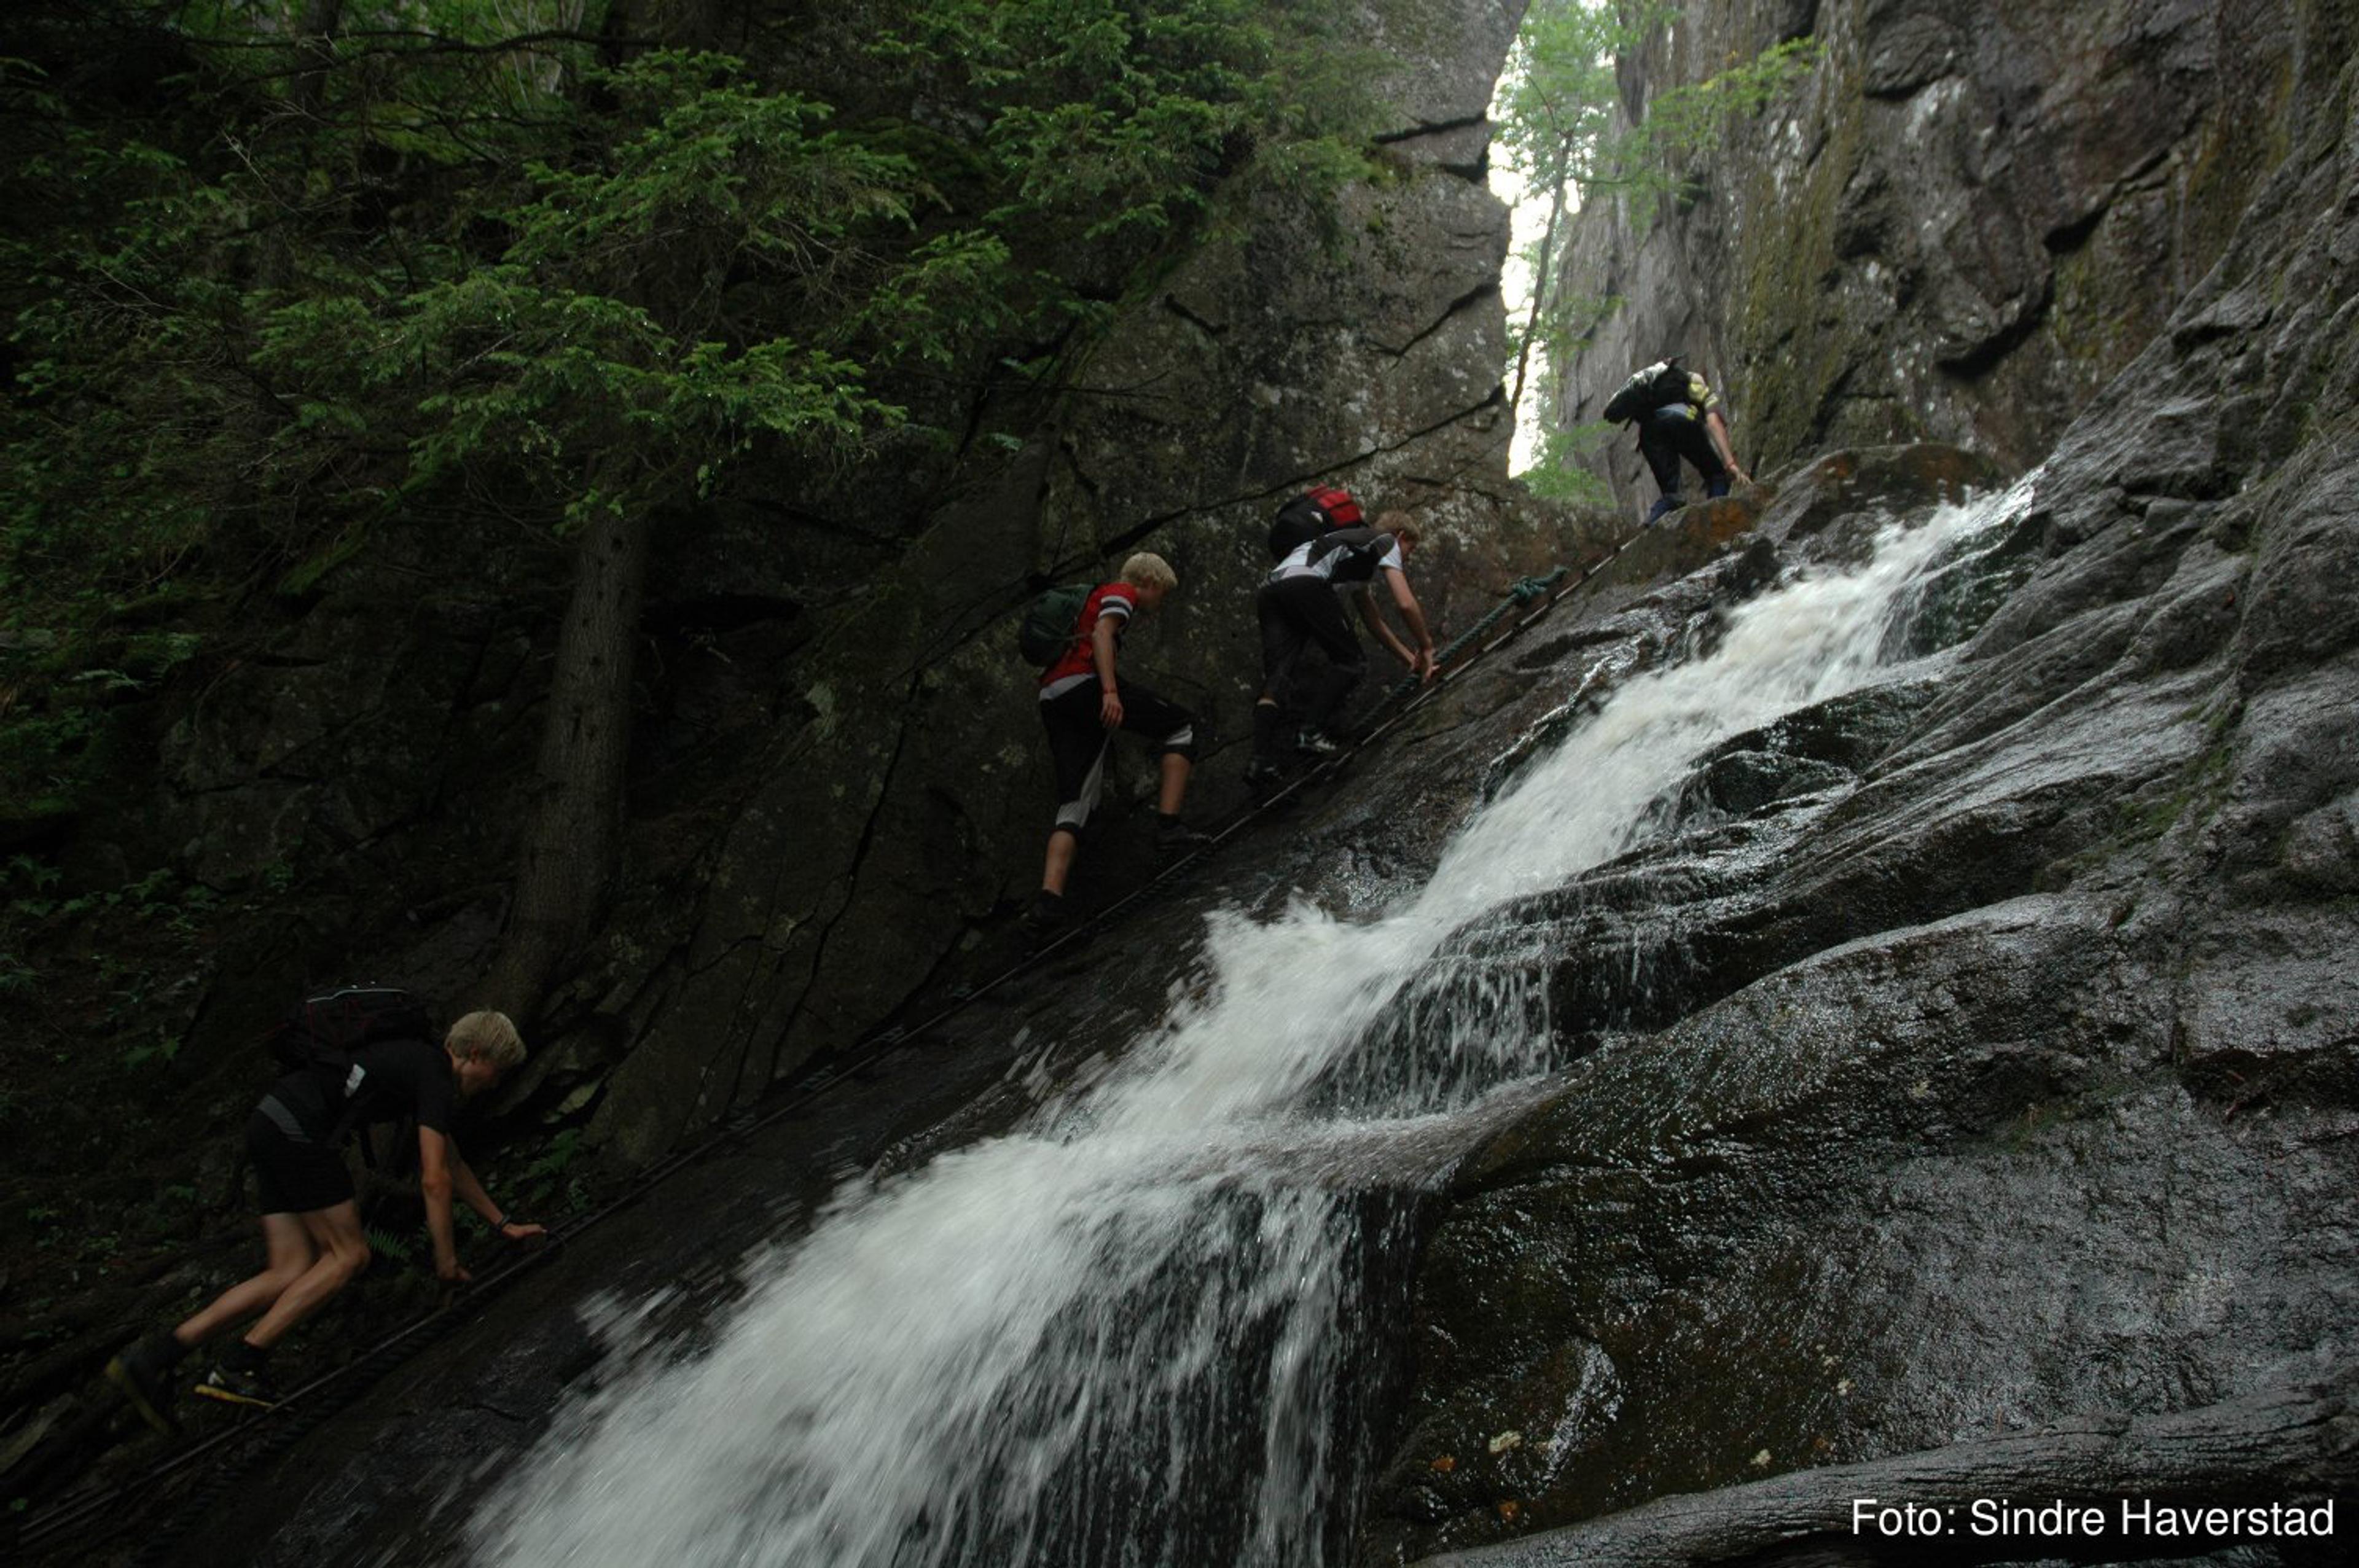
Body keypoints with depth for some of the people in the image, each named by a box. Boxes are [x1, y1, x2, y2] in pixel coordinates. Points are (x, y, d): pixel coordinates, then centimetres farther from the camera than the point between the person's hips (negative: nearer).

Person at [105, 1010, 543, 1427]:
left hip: (270, 1122, 10)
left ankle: (153, 1356, 2)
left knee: (293, 1274, 6)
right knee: (348, 1255, -2)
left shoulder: (421, 1062, 22)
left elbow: (452, 1162, 30)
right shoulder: (435, 1077, -7)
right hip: (300, 1128, -10)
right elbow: (434, 1179, -10)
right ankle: (239, 1366, -5)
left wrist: (502, 1223, 33)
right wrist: (445, 1257, -1)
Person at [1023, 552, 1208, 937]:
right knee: (1181, 727, 4)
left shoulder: (1092, 598, 37)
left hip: (1053, 699, 9)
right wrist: (1110, 691, -24)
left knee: (1074, 805, 3)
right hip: (1086, 682, -8)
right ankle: (1169, 827, -9)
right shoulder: (1122, 593, 10)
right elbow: (1101, 635, -10)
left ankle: (1049, 899, -14)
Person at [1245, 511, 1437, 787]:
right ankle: (1311, 732, -12)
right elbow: (1405, 604, 6)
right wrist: (1426, 647, 19)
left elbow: (1373, 620, 45)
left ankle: (1262, 760, -19)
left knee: (1277, 677, -2)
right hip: (1306, 584, -8)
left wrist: (1410, 658, 45)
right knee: (1350, 661, 5)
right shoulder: (1387, 542, 18)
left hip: (1267, 591, 8)